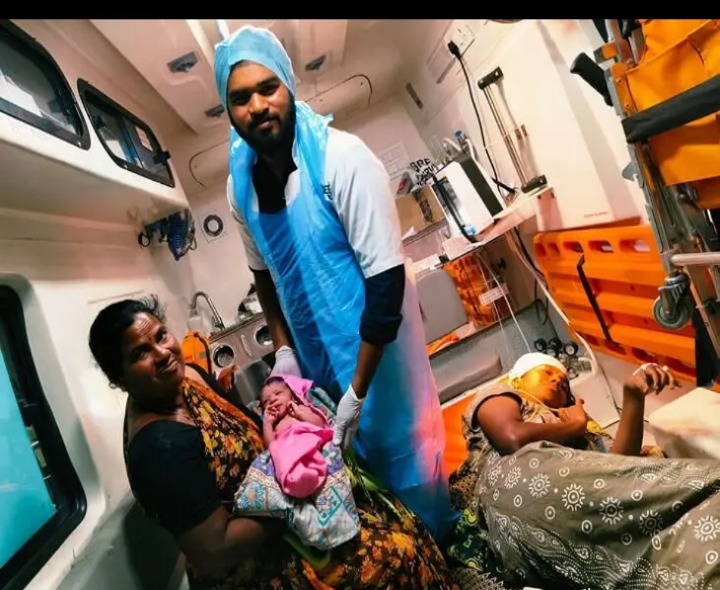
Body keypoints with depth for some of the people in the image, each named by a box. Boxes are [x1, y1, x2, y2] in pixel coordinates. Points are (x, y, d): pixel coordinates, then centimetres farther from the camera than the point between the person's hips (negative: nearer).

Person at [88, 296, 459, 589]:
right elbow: (215, 553, -25)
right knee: (396, 552, -9)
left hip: (263, 517, 8)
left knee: (396, 524, 8)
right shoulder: (162, 447, -29)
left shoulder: (185, 378, -4)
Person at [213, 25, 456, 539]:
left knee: (403, 458, 11)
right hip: (317, 354, 5)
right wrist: (284, 348, 4)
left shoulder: (342, 158, -22)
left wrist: (358, 390, -22)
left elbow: (387, 279, -24)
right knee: (355, 462, 21)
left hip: (376, 348, -5)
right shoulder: (240, 185, -3)